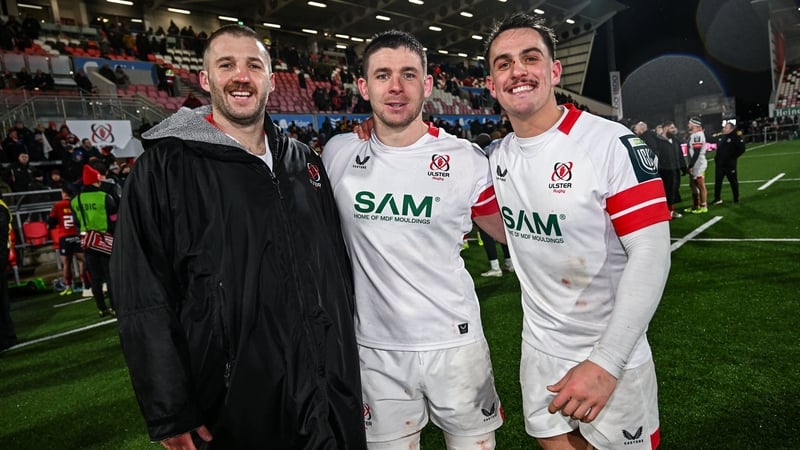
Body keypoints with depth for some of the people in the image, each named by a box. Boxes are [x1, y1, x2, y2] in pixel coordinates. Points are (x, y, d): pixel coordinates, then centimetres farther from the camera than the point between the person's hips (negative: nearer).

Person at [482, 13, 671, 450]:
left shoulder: (613, 143, -17)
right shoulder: (494, 156, -1)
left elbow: (650, 255, -19)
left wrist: (606, 362, -23)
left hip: (612, 355, -4)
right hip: (539, 351, 5)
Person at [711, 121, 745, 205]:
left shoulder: (736, 138, -11)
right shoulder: (721, 137, 9)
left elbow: (741, 149, -15)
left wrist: (733, 157, -12)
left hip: (730, 164, -6)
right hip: (719, 164, 6)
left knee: (733, 182, 5)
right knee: (717, 181, 8)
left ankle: (736, 199, 16)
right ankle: (717, 198, 15)